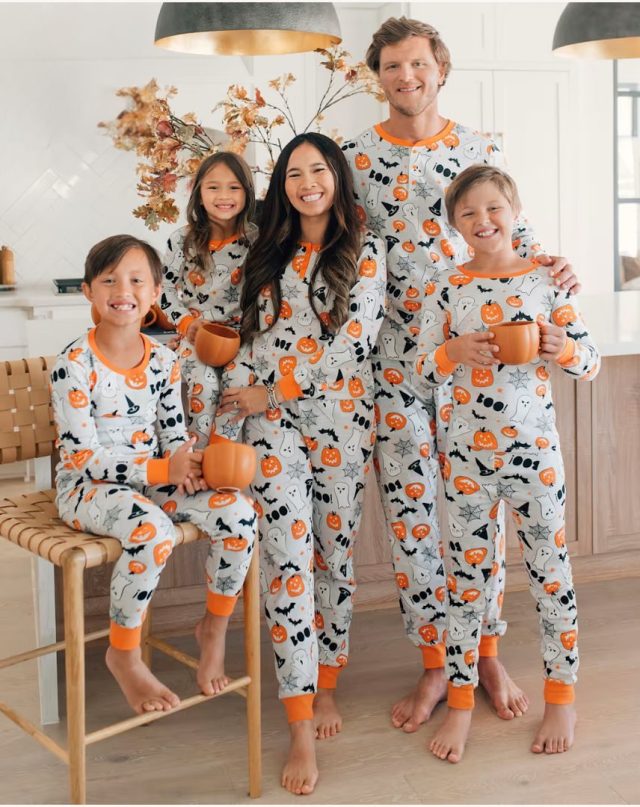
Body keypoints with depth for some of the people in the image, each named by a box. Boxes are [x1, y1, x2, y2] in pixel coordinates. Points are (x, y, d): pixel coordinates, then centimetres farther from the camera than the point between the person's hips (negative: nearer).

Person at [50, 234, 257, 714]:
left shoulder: (164, 362, 3)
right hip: (87, 488, -5)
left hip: (154, 482, 5)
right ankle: (124, 655, -13)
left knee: (240, 514, -18)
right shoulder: (75, 364, -13)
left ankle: (215, 627, 5)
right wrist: (162, 469, -25)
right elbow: (82, 455, -17)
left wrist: (184, 465, -16)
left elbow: (174, 432, 10)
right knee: (154, 530, -37)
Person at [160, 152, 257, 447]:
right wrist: (187, 322, -7)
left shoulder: (255, 240, 0)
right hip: (195, 335, 0)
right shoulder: (182, 240, 0)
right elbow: (165, 290, 6)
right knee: (205, 383, -27)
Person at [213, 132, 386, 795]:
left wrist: (269, 393, -8)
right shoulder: (270, 253, 13)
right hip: (273, 422, 1)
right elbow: (249, 340, 9)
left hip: (342, 418, -1)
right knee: (288, 559, -7)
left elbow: (352, 344, -9)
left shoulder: (364, 251, 2)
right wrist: (224, 429, 1)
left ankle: (325, 686, 27)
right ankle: (302, 730, -5)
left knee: (335, 554, 8)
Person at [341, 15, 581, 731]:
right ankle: (434, 664, 19)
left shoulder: (480, 149, 5)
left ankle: (487, 655, 23)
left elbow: (513, 232, 10)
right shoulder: (355, 157, 3)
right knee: (409, 510, 4)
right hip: (394, 357, 0)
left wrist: (547, 265, -11)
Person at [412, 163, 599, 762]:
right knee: (465, 575, 8)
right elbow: (422, 371, 2)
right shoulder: (447, 289, 0)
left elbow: (590, 365, 1)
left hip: (534, 447, 0)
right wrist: (457, 351, -17)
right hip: (468, 449, 1)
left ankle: (561, 697, 25)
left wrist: (560, 346, -19)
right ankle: (460, 700, 22)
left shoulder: (547, 279, -1)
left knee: (551, 571, 8)